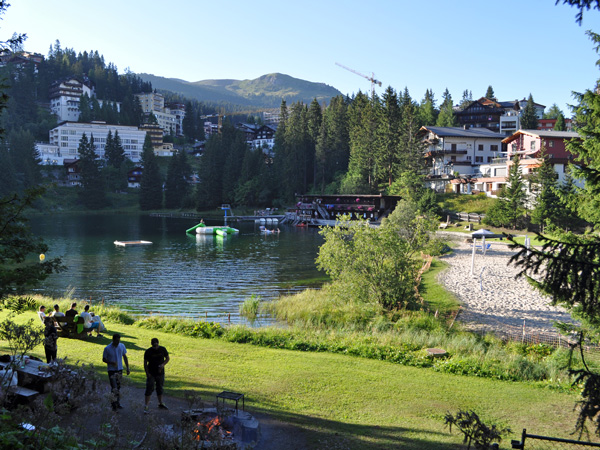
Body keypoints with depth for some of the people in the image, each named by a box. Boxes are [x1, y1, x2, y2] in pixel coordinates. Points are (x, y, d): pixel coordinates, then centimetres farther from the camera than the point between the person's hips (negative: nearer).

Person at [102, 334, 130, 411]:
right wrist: (111, 363, -22)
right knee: (114, 388, -10)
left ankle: (117, 403, 22)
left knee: (118, 387, 12)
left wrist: (127, 367, 7)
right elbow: (104, 359, -5)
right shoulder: (107, 348, -13)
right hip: (111, 370, -4)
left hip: (119, 369, 4)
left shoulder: (122, 346, -1)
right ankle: (114, 403, 5)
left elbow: (125, 357, 10)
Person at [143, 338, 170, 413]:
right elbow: (145, 363, -6)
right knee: (149, 389, -6)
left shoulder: (162, 349, -6)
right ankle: (146, 406, -1)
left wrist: (163, 364, -12)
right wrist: (147, 373, -12)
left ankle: (161, 403, 30)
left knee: (160, 388, 15)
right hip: (151, 374, -3)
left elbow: (167, 358, 6)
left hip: (160, 373, 3)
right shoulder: (148, 352, -12)